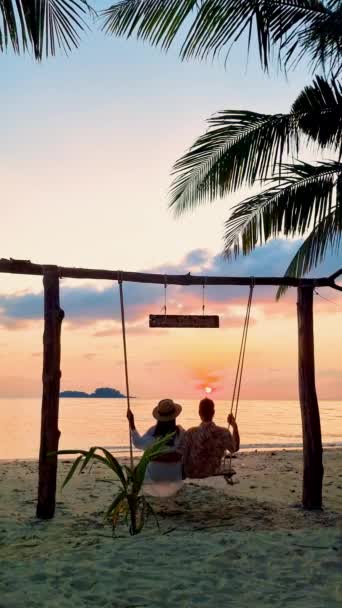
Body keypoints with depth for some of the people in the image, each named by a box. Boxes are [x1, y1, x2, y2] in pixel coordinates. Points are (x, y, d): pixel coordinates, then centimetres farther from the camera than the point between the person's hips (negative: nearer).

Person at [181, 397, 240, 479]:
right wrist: (235, 426, 2)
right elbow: (235, 448, -2)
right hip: (213, 472, 3)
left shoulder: (191, 434, -31)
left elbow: (181, 457, -21)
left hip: (191, 473, -3)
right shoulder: (223, 433, -23)